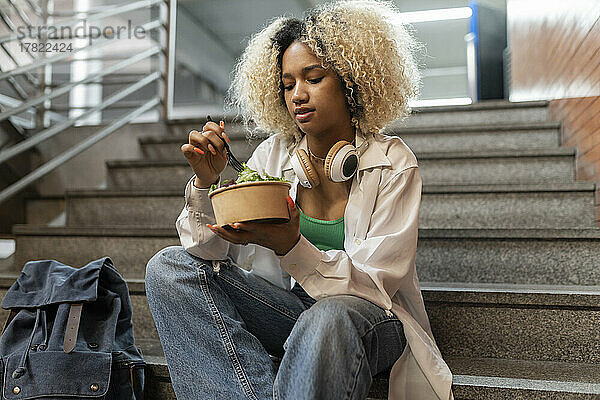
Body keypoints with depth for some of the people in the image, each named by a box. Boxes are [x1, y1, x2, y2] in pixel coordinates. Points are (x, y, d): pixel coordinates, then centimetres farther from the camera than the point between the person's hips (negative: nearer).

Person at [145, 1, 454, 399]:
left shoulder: (392, 163, -9)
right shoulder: (273, 156, 1)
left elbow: (375, 282, -15)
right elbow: (210, 253, -1)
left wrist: (290, 246, -31)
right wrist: (207, 182, -18)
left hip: (367, 317, -4)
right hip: (293, 308, 5)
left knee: (325, 320, -40)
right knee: (168, 267, -14)